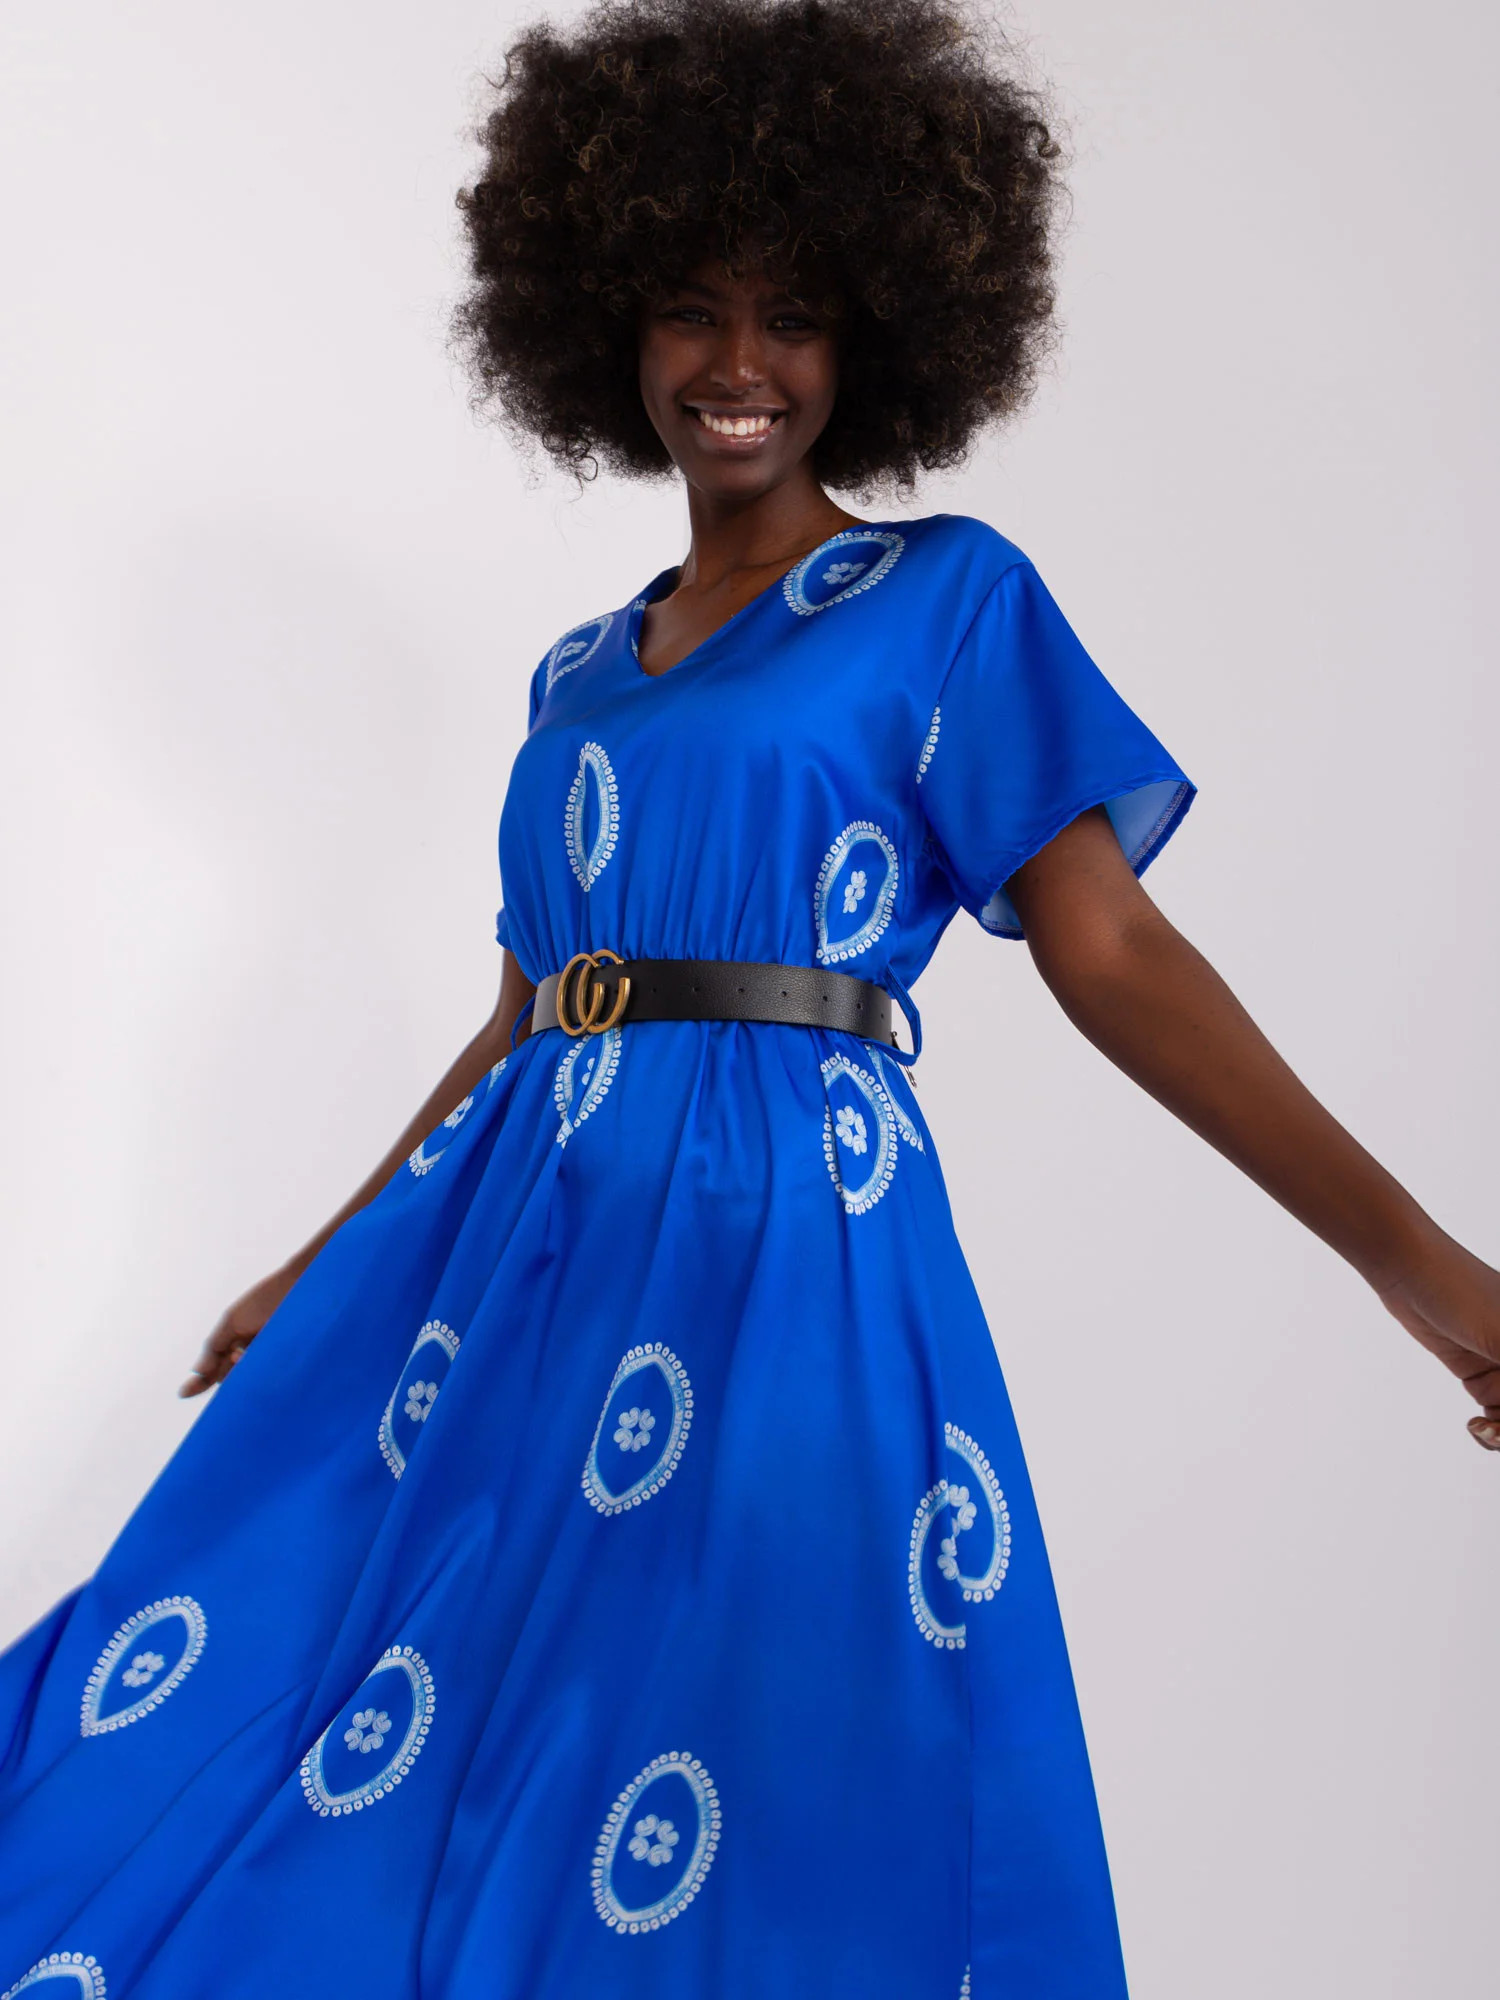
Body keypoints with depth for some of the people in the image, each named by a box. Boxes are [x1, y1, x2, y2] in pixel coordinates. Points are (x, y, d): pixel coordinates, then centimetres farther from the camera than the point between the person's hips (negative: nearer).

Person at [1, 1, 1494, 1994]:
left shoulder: (948, 600, 3)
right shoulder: (582, 677, 18)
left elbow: (1107, 948, -5)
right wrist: (323, 1260, 26)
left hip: (787, 1249, -5)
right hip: (519, 1242, 6)